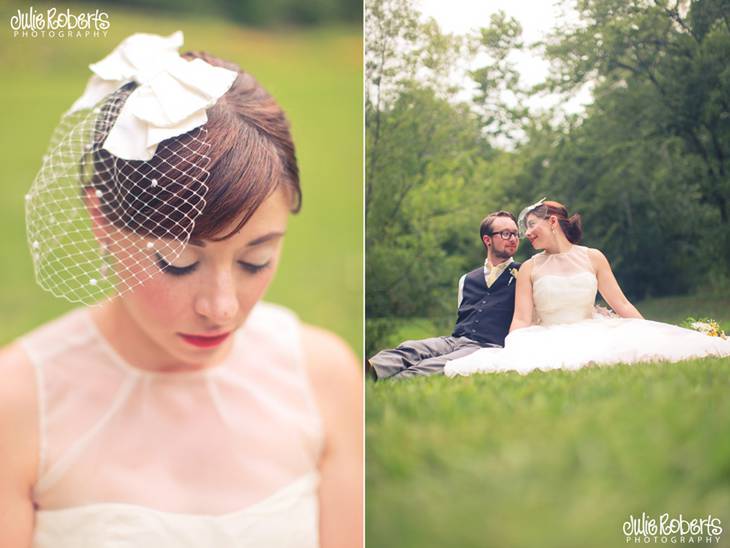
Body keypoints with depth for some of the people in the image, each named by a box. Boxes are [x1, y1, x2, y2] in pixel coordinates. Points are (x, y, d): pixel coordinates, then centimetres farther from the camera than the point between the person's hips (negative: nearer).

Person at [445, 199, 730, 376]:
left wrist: (651, 334, -2)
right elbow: (521, 320, -1)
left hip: (594, 334, 2)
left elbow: (621, 305, 9)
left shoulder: (593, 258, 9)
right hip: (548, 341, -2)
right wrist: (509, 353, -20)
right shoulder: (530, 269, 7)